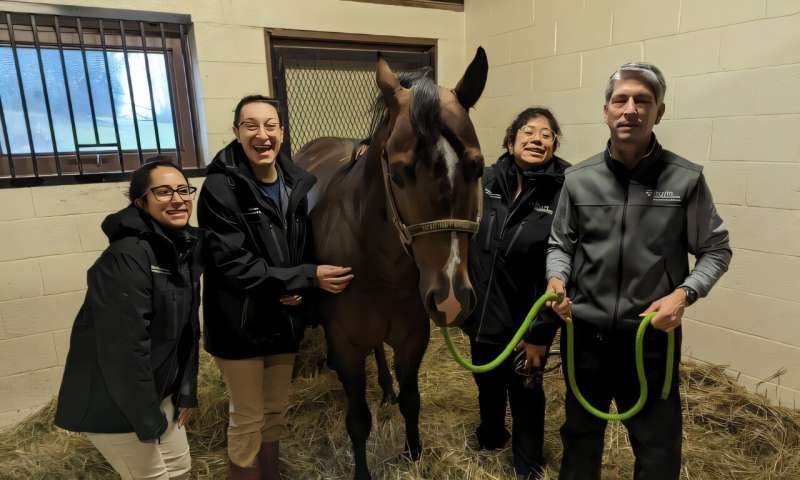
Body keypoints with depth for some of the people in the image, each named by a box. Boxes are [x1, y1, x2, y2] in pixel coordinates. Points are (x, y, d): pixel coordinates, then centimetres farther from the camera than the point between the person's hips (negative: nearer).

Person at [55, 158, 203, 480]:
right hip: (111, 401, -8)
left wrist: (187, 391, 7)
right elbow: (124, 345, -28)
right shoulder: (127, 257, -26)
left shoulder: (188, 247, 1)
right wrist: (147, 420, -19)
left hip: (159, 390, 8)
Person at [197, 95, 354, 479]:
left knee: (277, 411, 21)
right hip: (240, 324, -5)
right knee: (248, 419, 11)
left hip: (285, 319, 5)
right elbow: (233, 265, -22)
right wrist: (308, 277, -25)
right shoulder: (220, 187, -17)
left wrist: (301, 288, -14)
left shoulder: (301, 183, -2)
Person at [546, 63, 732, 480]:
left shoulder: (685, 178, -8)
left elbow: (716, 250, -1)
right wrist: (557, 279, -14)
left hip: (653, 335, -1)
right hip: (584, 332, 2)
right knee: (580, 434, 22)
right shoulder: (578, 178, -2)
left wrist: (683, 294, -18)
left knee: (658, 446, 15)